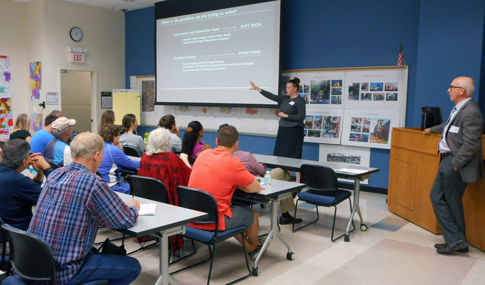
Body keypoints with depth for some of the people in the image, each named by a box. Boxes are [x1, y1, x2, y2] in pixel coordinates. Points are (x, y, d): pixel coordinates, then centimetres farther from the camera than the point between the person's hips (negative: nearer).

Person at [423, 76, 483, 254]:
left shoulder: (470, 112, -18)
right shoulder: (459, 109, 12)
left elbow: (471, 144, -23)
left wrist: (455, 164, -20)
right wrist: (432, 129, 48)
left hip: (456, 163, -10)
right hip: (447, 160, 10)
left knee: (452, 203, -1)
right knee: (436, 196, 11)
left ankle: (457, 241, 11)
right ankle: (455, 240, 16)